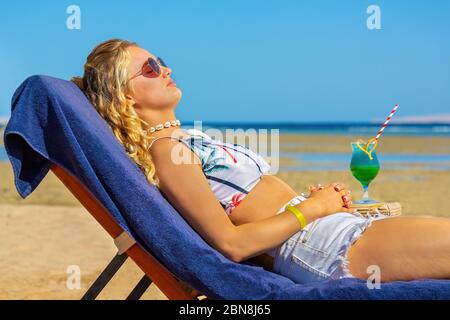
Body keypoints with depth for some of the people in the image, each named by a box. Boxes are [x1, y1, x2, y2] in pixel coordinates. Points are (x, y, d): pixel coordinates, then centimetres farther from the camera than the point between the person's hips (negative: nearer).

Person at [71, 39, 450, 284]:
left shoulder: (187, 139, 19)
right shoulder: (164, 150, -10)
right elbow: (231, 242, -18)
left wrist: (318, 196, 4)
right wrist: (312, 206, -11)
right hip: (325, 247, -10)